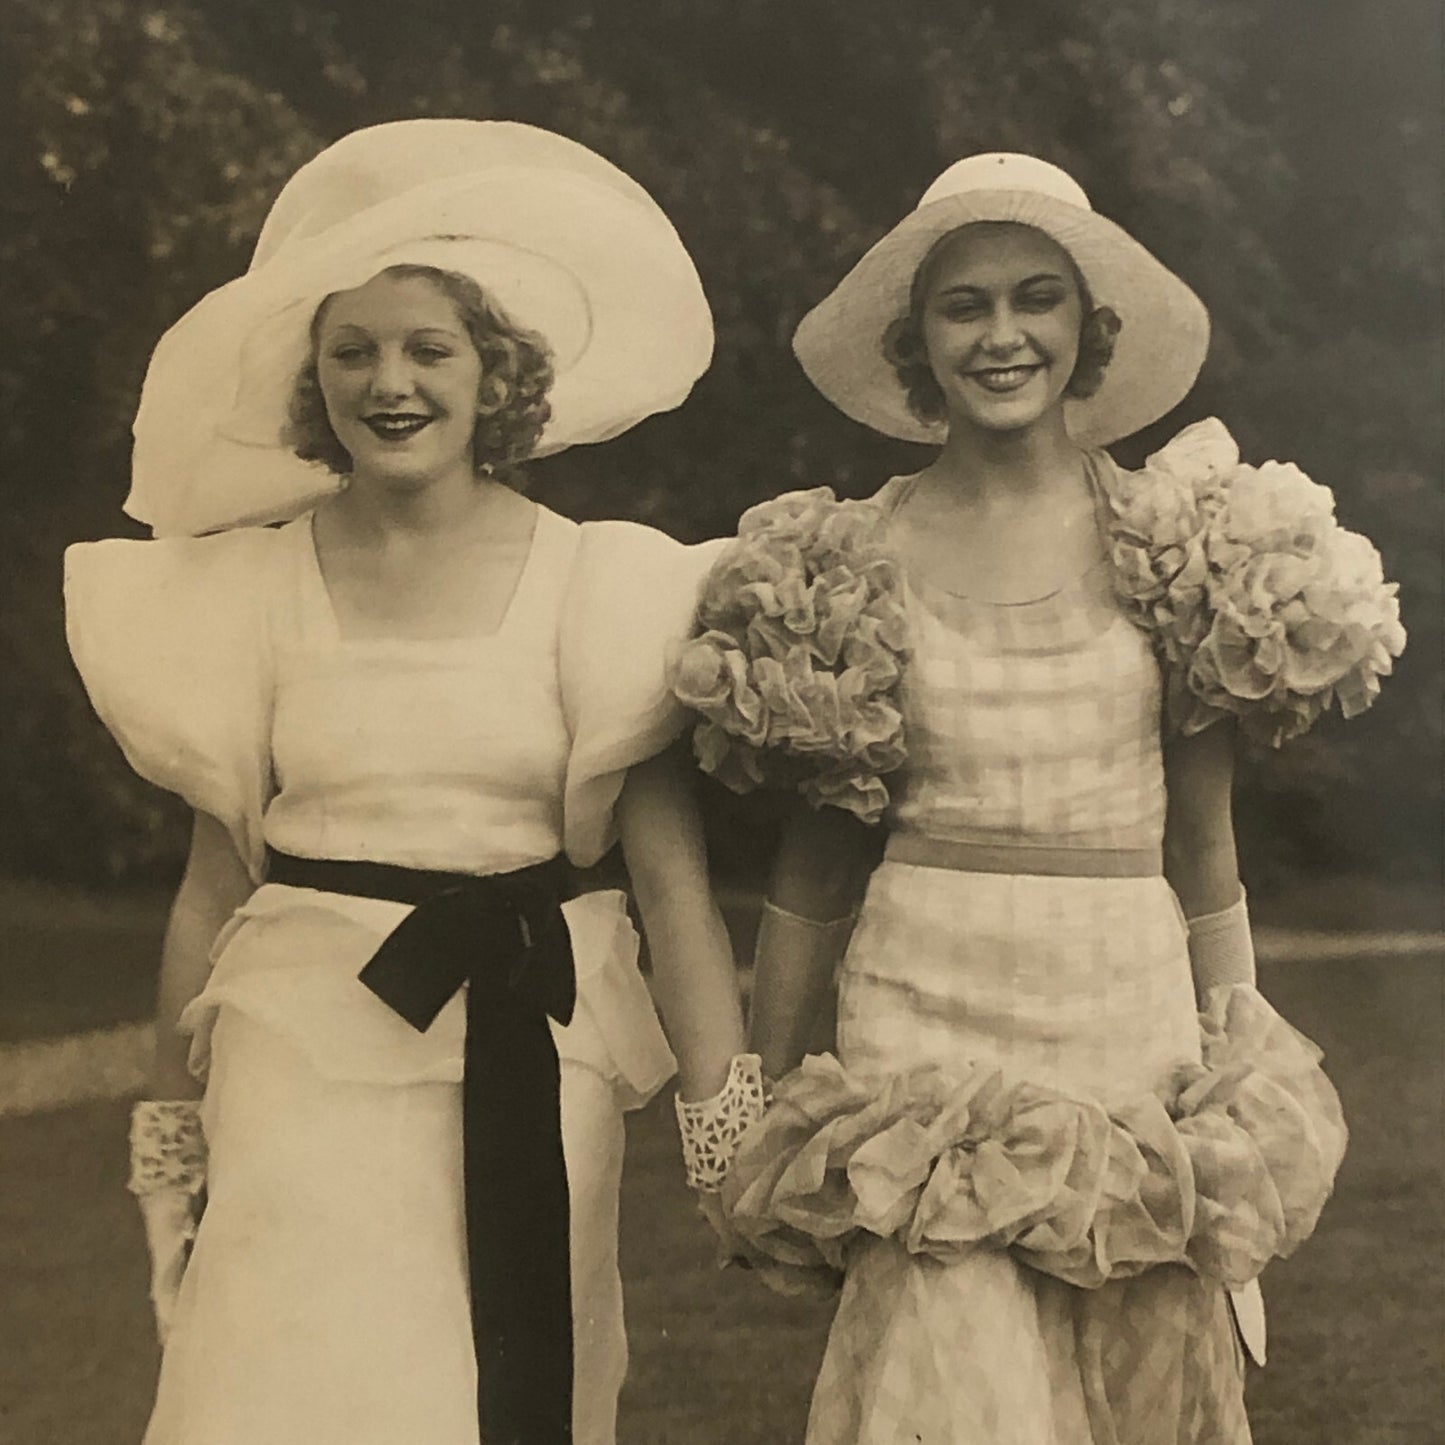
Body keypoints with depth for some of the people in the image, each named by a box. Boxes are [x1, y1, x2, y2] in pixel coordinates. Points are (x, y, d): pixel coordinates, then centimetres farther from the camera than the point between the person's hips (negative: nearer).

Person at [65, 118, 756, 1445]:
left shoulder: (592, 586, -2)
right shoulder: (253, 589, 2)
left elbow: (672, 873, -6)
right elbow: (216, 880, 6)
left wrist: (725, 1112, -13)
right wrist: (168, 1120, 7)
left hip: (531, 1064, 0)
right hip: (306, 1053, 0)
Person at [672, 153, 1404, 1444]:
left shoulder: (1171, 547, 2)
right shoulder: (860, 561, 2)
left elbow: (1201, 844, 6)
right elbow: (819, 850, 7)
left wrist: (1241, 1090, 6)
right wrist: (762, 1098, 7)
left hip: (1128, 1013, 1)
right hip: (924, 1020, -1)